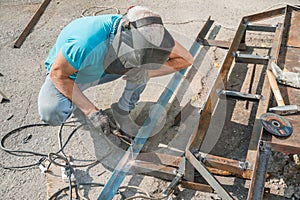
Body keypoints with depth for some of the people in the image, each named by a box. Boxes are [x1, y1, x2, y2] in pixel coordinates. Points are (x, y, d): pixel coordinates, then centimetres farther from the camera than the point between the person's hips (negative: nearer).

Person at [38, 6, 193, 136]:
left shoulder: (143, 31, -27)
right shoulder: (86, 45, -44)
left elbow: (186, 59, -19)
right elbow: (57, 73, -27)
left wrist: (147, 72, -33)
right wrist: (90, 111, -30)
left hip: (102, 70, 4)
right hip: (68, 74, -3)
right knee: (51, 114, -32)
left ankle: (123, 110, -1)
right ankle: (74, 101, 3)